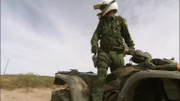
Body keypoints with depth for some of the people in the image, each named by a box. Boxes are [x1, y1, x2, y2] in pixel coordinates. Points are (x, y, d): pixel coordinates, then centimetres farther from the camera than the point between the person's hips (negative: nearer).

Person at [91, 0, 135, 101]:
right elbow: (96, 34, 6)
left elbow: (127, 36, 10)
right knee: (101, 77, -16)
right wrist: (94, 44, -13)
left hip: (117, 53, -1)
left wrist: (131, 47, 1)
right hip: (104, 52, 1)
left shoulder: (120, 20, 10)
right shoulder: (102, 22, 18)